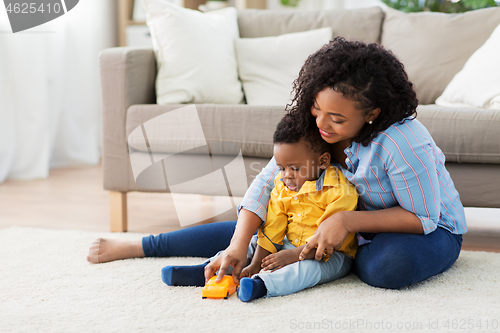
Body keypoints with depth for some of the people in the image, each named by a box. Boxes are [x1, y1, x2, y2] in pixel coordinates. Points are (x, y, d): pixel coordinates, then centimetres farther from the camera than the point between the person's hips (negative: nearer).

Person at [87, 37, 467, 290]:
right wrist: (238, 248, -28)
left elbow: (423, 216, -26)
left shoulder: (401, 142, -34)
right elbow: (265, 184, -14)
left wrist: (348, 221, -36)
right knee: (254, 229, -4)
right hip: (347, 223, 5)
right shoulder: (311, 129, -16)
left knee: (391, 266, -40)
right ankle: (138, 246, 7)